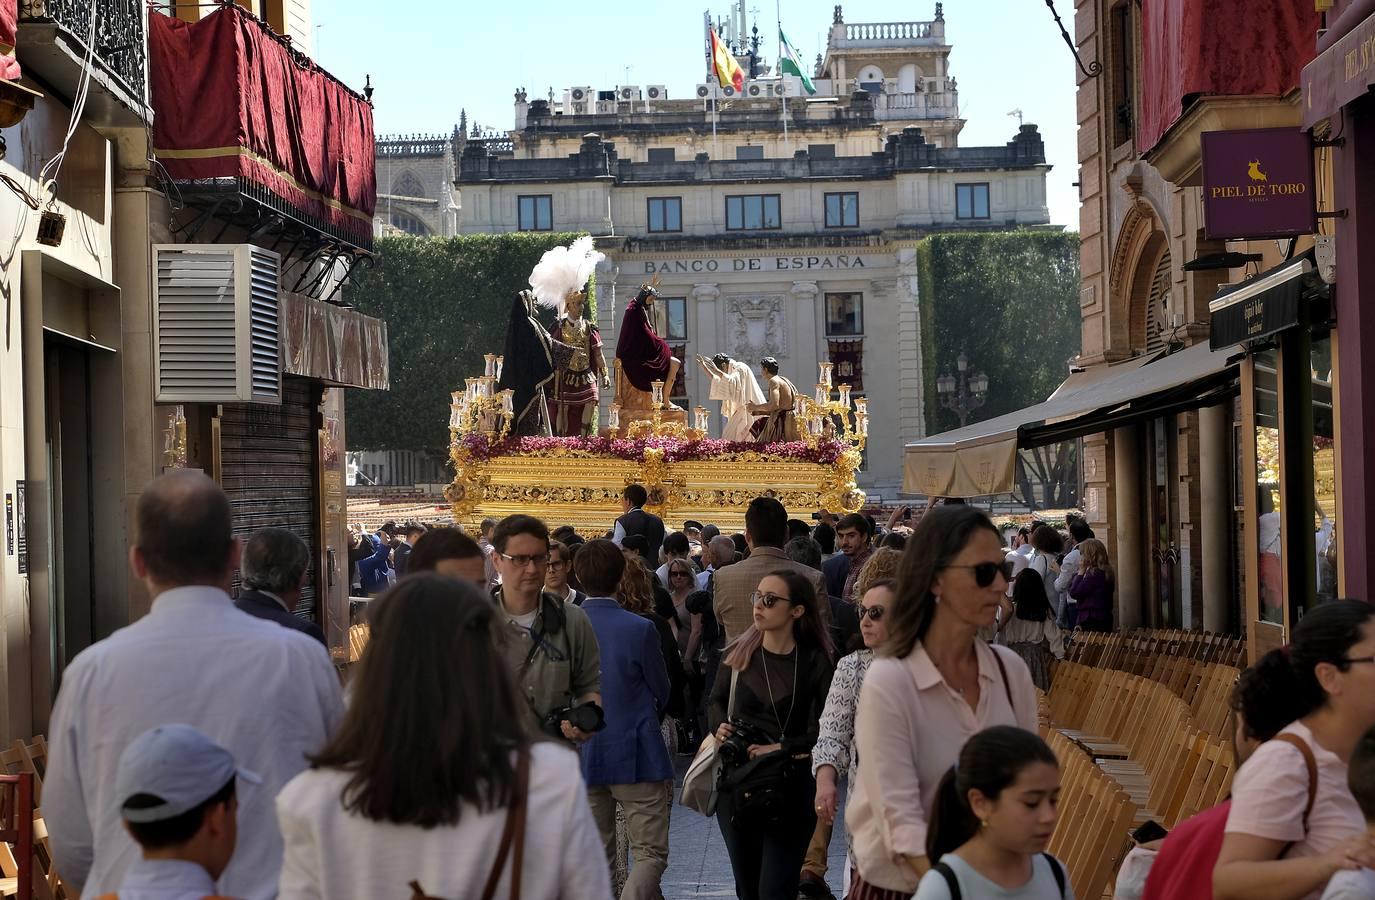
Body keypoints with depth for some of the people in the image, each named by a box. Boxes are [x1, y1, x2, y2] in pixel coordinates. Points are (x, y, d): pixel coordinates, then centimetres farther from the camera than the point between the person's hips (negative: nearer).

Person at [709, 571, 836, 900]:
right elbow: (717, 700, 20)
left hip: (789, 790, -4)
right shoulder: (738, 653, 2)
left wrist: (782, 748, -12)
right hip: (737, 785, 4)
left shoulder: (814, 662, -7)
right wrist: (719, 727, 1)